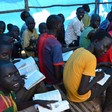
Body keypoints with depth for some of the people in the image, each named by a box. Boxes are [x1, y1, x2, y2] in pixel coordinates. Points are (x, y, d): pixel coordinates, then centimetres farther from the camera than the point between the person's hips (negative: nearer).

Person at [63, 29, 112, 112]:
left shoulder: (79, 50, -2)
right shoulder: (91, 58, -26)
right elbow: (81, 91, -27)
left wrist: (99, 65, 8)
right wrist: (96, 78, -12)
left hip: (69, 90, 8)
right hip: (79, 96, -8)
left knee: (103, 69, 22)